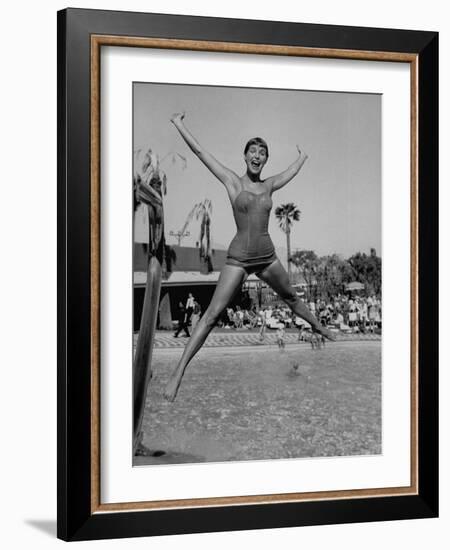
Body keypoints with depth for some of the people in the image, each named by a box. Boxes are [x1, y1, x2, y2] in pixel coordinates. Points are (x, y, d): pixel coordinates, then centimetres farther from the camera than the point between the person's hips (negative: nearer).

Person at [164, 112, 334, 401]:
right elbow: (200, 151, -2)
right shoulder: (232, 181, -4)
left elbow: (292, 171, 28)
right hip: (239, 258, -4)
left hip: (267, 257, 4)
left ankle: (318, 327, 53)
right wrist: (179, 124, 2)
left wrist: (303, 155, 46)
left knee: (291, 297, 26)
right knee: (212, 314, -12)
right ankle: (179, 372, -13)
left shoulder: (269, 186, 6)